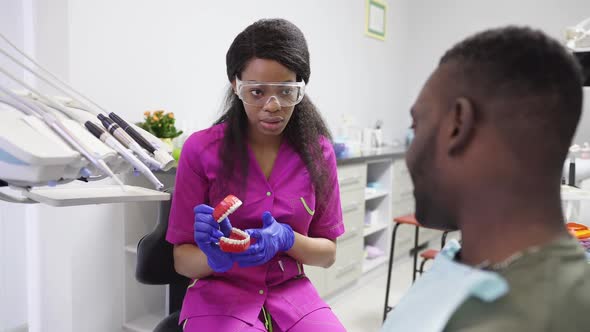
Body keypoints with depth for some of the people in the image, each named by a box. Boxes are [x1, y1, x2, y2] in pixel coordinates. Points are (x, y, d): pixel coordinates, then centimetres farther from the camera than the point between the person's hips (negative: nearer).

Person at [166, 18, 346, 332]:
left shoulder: (318, 150, -2)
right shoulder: (201, 148, -9)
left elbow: (328, 252, 3)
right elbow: (182, 259, -3)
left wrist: (286, 240, -17)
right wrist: (216, 257, -24)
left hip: (292, 292, 2)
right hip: (219, 295, -2)